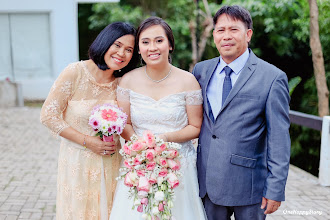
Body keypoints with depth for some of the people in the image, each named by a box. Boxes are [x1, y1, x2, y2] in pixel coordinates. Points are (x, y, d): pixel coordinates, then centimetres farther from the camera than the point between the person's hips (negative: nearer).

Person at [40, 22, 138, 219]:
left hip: (111, 162, 3)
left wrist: (114, 144, -6)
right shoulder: (75, 73, -14)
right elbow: (48, 116, -12)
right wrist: (88, 141, -15)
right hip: (78, 159, -3)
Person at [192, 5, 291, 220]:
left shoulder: (272, 78, -9)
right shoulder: (201, 70, 5)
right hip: (207, 181, 4)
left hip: (247, 185, -4)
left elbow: (279, 139, -9)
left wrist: (275, 189, -10)